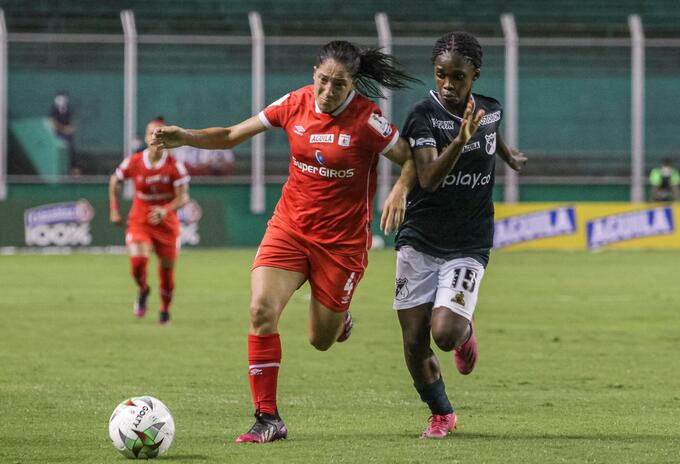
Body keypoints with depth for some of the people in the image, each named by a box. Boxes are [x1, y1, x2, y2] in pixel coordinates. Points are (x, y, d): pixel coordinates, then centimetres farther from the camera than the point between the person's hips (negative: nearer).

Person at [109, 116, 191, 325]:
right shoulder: (133, 163, -8)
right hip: (139, 221, 0)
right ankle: (143, 290, 10)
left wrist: (166, 210, -33)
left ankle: (165, 310, 33)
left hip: (166, 223, 0)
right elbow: (114, 181, 10)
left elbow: (183, 197, -14)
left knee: (167, 269, 7)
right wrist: (114, 210, 7)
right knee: (138, 260, -24)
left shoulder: (175, 166, -12)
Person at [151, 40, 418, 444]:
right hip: (290, 227, 2)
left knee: (321, 340, 6)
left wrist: (401, 191, -27)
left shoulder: (366, 120, -15)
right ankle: (268, 418, -13)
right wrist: (185, 137, -11)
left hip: (343, 239, -2)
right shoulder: (295, 104, -5)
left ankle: (340, 316, 46)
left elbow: (412, 160, -6)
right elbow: (233, 135, 3)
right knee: (262, 309, -20)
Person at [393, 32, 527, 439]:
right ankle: (442, 415, 23)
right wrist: (460, 140, -40)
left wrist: (509, 156, 46)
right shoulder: (424, 115, -13)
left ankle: (465, 331, 17)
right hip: (419, 241, -1)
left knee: (445, 333, -20)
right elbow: (428, 178, -26)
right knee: (415, 342, -1)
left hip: (468, 247, 1)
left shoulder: (491, 111, 0)